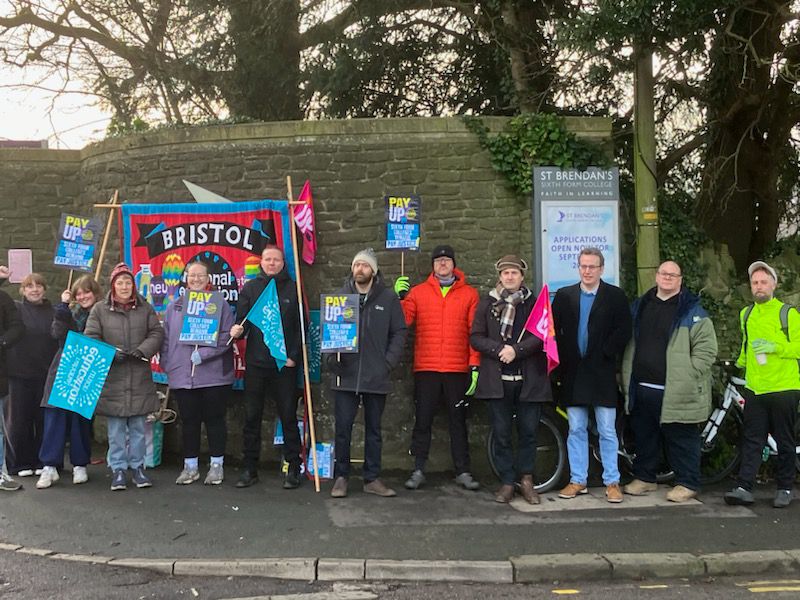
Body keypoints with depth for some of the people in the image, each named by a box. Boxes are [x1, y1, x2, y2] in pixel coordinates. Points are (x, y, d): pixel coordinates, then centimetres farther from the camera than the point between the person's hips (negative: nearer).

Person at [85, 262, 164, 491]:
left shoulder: (145, 308, 7)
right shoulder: (100, 309, 2)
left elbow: (157, 333, 5)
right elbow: (90, 339, -1)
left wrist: (142, 350, -12)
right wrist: (110, 353, -16)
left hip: (140, 379, 2)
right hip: (112, 379, -1)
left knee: (138, 426, 9)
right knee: (116, 427, 4)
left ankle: (137, 466, 20)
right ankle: (118, 469, 14)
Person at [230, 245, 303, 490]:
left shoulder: (293, 289, 4)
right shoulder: (250, 288, 9)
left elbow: (300, 326, 2)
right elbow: (242, 319, 6)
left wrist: (294, 356, -7)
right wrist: (238, 329, -17)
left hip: (285, 363, -2)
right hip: (256, 362, 2)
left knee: (288, 416, 3)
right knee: (251, 417, 6)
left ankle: (293, 468, 12)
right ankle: (250, 468, 16)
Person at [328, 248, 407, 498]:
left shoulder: (388, 297, 2)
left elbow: (399, 332, 2)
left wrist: (389, 362, -7)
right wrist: (331, 359, -8)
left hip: (376, 377, 0)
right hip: (345, 375, 0)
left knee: (374, 429, 11)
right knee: (343, 428, 4)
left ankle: (372, 479, 20)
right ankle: (341, 477, 16)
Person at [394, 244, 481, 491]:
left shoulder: (469, 294, 6)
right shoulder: (418, 291, 7)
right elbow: (403, 321, -1)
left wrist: (475, 365, -2)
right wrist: (401, 296, -13)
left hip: (458, 369, 0)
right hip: (426, 369, 0)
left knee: (458, 421, 8)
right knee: (422, 421, 4)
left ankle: (463, 472, 16)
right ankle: (418, 470, 13)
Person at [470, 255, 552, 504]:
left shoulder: (535, 303, 7)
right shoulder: (488, 303, 8)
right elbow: (475, 337, 2)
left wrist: (516, 349, -16)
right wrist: (499, 349, -12)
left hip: (529, 379, 0)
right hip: (497, 379, 1)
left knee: (528, 432, 4)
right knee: (502, 434, 5)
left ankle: (526, 479, 19)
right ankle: (507, 483, 14)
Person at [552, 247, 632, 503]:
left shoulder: (615, 296, 1)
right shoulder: (564, 295, 7)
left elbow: (623, 331, -5)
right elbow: (554, 330, 4)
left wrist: (606, 354, -11)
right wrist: (563, 359, -5)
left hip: (602, 374, -2)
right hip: (573, 373, 2)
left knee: (607, 431, 3)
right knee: (576, 430, 9)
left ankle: (612, 482, 13)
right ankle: (577, 480, 18)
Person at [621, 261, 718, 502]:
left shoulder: (692, 310, -3)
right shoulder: (640, 306, 13)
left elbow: (707, 348, -7)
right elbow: (630, 345, 19)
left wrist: (687, 376, -13)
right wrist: (627, 378, 13)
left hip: (677, 390, -5)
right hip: (641, 388, 6)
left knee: (681, 438, 1)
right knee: (644, 436, 15)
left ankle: (687, 483, 14)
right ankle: (644, 477, 29)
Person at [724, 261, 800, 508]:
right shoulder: (746, 314, 14)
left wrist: (775, 347, -21)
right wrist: (739, 364, 24)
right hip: (754, 388, 4)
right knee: (752, 440, 2)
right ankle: (744, 487, 1)